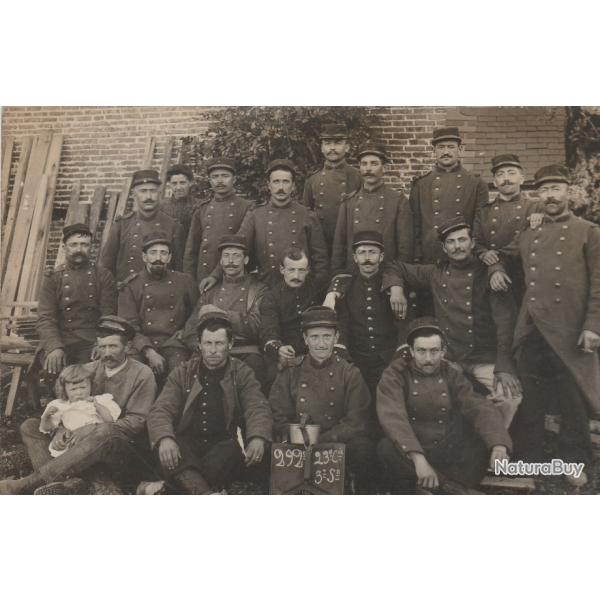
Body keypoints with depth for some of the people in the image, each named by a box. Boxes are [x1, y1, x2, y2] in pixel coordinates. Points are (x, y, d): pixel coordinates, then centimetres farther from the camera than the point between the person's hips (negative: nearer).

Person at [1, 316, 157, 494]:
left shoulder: (142, 374, -6)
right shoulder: (89, 370, 9)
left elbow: (137, 421, -10)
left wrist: (92, 428, -21)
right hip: (83, 439, 6)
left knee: (105, 432, -39)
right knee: (30, 426, -8)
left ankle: (28, 483, -36)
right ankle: (61, 482, -34)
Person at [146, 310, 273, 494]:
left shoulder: (242, 374, 7)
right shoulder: (183, 373, 10)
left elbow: (258, 409, -7)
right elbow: (160, 410, -1)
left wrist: (257, 438, -30)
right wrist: (164, 438, -25)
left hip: (223, 444, -1)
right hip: (186, 445, 1)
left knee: (233, 450, -34)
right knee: (164, 448, -30)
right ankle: (207, 495, -44)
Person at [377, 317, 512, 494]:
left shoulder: (452, 374, 5)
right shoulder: (395, 375, -6)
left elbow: (480, 408, -7)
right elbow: (393, 419, -21)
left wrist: (498, 444, -27)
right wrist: (418, 459, -35)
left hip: (448, 454, 3)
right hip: (410, 453, -2)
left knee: (485, 444, -20)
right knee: (387, 448, -33)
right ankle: (454, 489, -25)